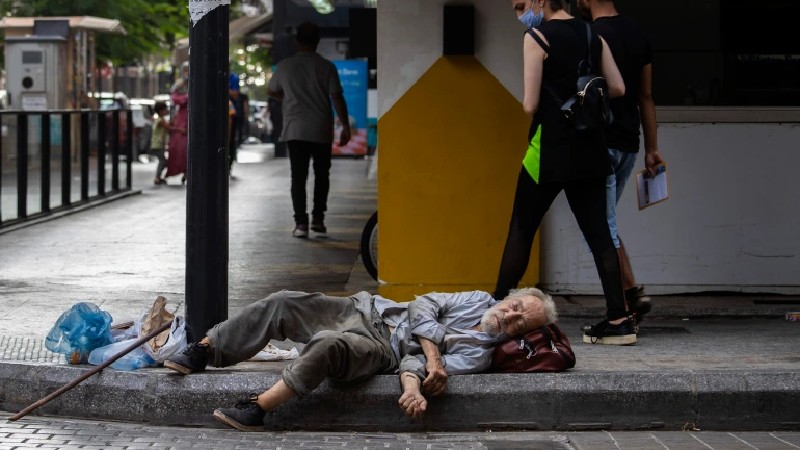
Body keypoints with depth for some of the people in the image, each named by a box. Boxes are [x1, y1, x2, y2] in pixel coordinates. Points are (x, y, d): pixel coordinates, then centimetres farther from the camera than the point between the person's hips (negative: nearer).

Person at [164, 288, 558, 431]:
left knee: (330, 345, -39)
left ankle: (256, 412, -39)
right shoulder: (479, 300, 14)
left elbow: (438, 371, -13)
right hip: (365, 310, 6)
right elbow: (424, 306, 3)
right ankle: (201, 353, -7)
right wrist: (432, 354, -11)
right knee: (281, 304, -13)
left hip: (382, 350, -6)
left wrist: (413, 381, -35)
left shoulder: (478, 354, -1)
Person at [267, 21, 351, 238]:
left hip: (294, 130, 0)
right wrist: (345, 126, 0)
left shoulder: (285, 66, 2)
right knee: (321, 174, 16)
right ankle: (318, 218, 14)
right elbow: (337, 98, -6)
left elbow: (272, 91, 18)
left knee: (298, 176, 1)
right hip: (321, 130, 0)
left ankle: (301, 222, -8)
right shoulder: (326, 67, -3)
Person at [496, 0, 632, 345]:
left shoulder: (536, 38, -10)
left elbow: (530, 106, -13)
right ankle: (618, 319, -2)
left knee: (521, 231, 6)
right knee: (598, 232, 4)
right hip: (590, 149, 5)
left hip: (550, 149, -5)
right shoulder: (592, 36, 8)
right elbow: (617, 88, 6)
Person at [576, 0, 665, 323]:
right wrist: (652, 148, 18)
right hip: (628, 145, 8)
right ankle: (633, 295, 12)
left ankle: (622, 310, -5)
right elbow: (646, 97, 15)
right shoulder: (637, 34, 11)